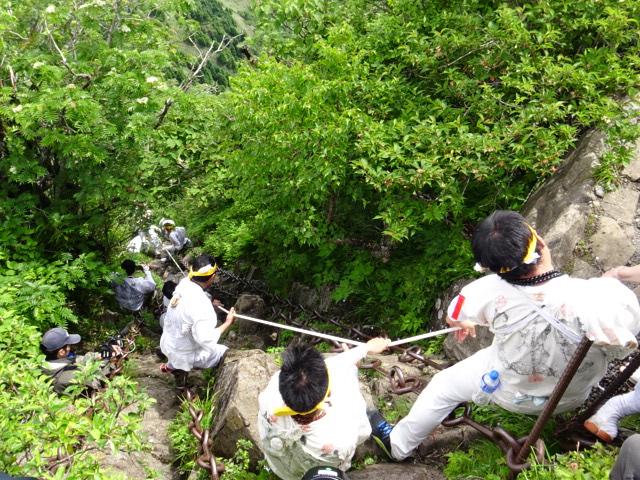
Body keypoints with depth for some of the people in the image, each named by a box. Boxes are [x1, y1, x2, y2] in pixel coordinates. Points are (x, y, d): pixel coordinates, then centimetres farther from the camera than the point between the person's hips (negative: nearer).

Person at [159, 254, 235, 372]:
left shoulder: (184, 284, -16)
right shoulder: (201, 305, -38)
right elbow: (206, 339, -35)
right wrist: (228, 323, -25)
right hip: (186, 354, -7)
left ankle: (171, 365, 52)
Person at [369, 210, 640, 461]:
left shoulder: (490, 292, -33)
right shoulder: (606, 299, -38)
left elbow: (453, 318, -10)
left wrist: (465, 323, 16)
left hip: (511, 395, 0)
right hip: (572, 398, 1)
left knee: (442, 387, 23)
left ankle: (397, 444, 46)